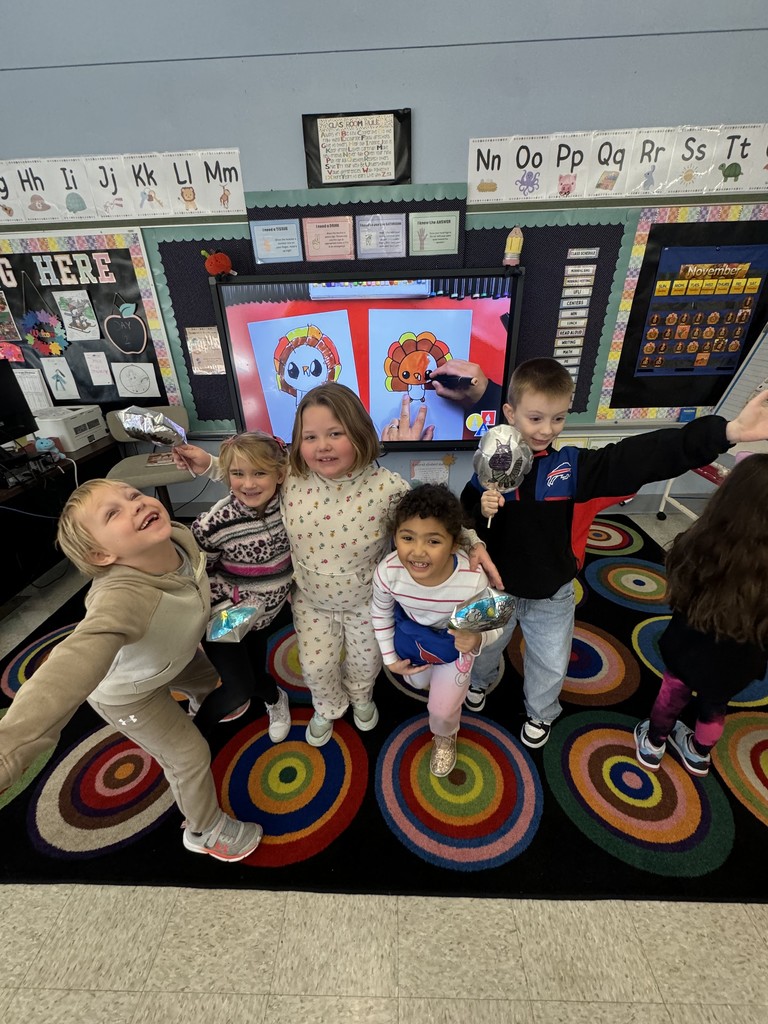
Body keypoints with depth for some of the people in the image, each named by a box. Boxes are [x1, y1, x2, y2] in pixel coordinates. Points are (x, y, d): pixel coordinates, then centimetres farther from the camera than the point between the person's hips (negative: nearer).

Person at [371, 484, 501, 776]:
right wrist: (390, 658, -3)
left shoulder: (473, 579, -42)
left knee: (443, 709, 13)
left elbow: (493, 625, -20)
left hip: (456, 640, -2)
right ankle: (432, 679, 71)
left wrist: (477, 638, -43)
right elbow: (380, 612, -12)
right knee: (418, 682, 31)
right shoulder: (388, 572, -37)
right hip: (410, 633, 2)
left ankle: (445, 738, 52)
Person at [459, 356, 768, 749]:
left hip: (552, 594, 1)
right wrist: (481, 511, -32)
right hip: (498, 587, 0)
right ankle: (479, 681, 61)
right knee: (485, 646, 26)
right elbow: (464, 520, -9)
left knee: (550, 663, 22)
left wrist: (728, 431, -41)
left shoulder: (574, 467, -17)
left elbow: (642, 456, -30)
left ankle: (540, 714, 54)